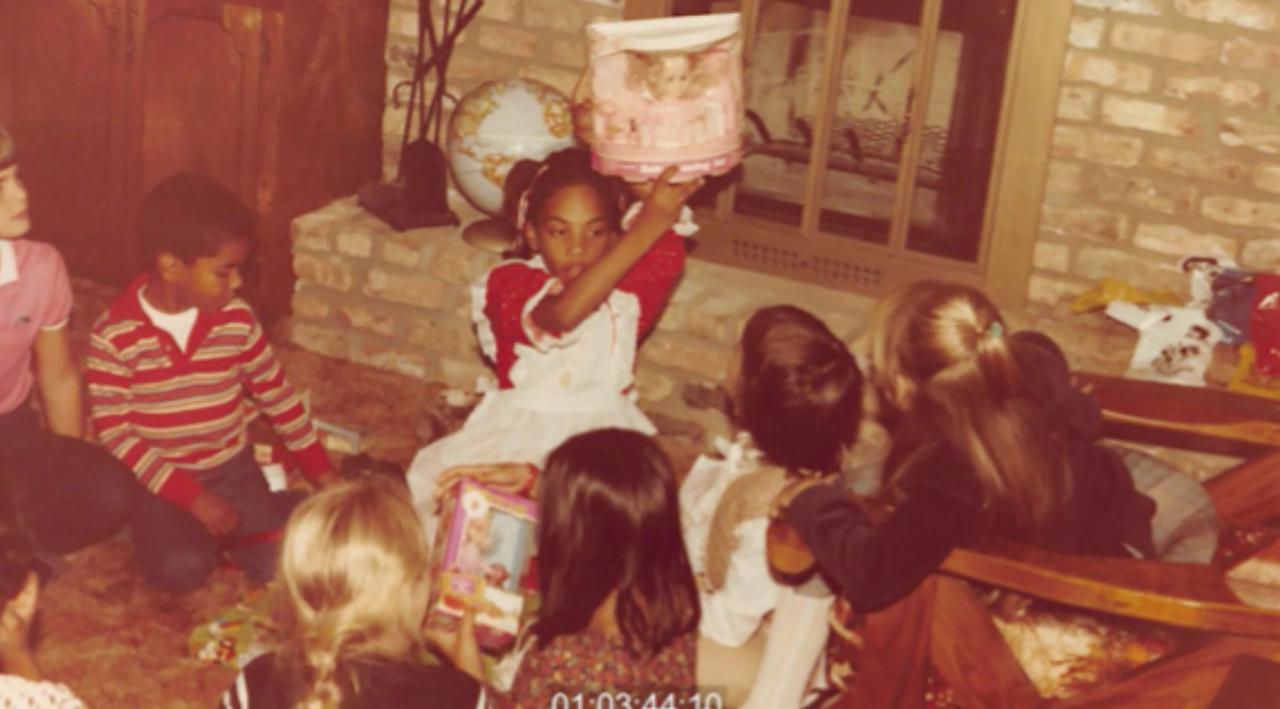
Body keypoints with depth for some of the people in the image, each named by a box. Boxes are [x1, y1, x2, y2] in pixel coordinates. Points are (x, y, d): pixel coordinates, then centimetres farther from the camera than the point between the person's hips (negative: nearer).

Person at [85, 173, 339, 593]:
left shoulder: (237, 321, -6)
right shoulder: (114, 337, -18)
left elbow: (277, 395, 5)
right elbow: (114, 434, -16)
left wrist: (322, 472, 5)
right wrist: (191, 497, -21)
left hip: (231, 467, 3)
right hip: (160, 478, -2)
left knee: (278, 562, -16)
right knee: (180, 569, -25)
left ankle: (227, 524, 14)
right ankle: (166, 524, 7)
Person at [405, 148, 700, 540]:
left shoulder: (627, 290, 5)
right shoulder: (510, 284, -7)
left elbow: (668, 256, -18)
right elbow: (562, 314, -30)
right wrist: (645, 230, -39)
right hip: (516, 437, -2)